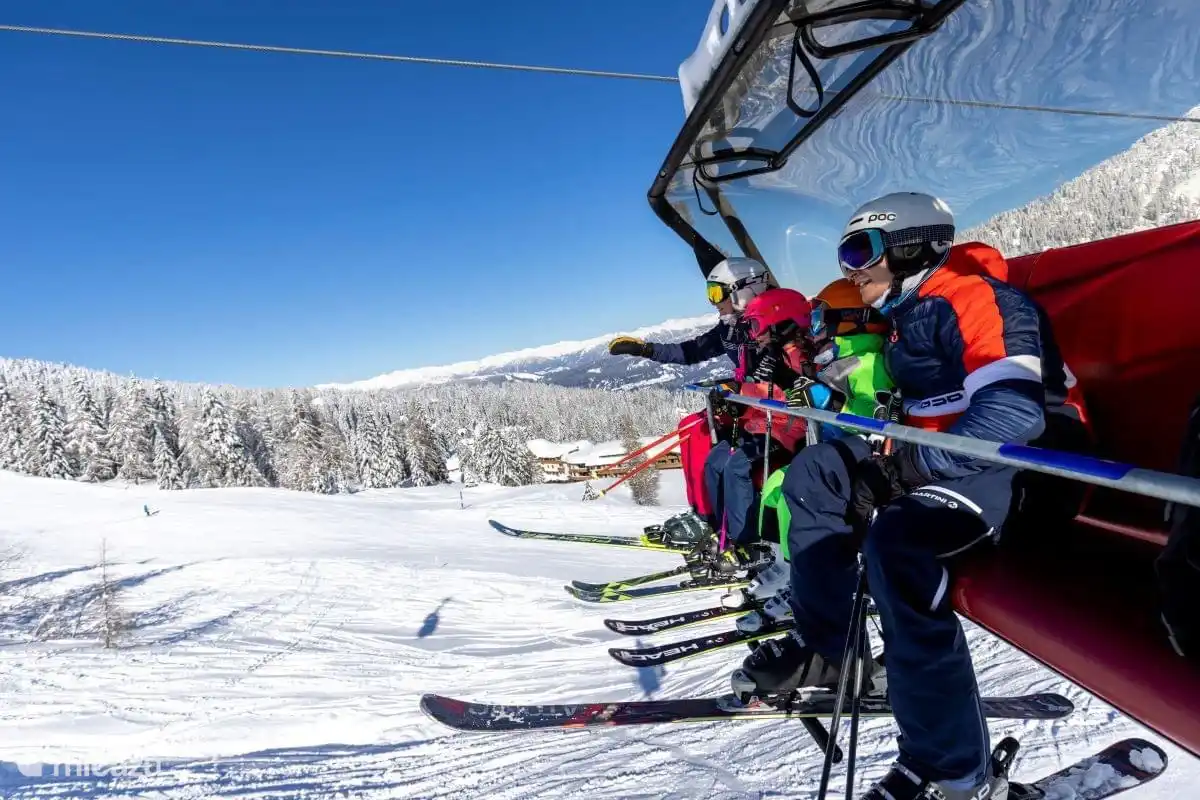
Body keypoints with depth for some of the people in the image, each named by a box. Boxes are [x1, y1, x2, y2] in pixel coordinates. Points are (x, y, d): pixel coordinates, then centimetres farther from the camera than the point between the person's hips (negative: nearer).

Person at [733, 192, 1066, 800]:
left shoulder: (968, 295, -15)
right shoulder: (905, 314, 15)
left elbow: (1013, 411, -27)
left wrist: (910, 467, -25)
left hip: (1016, 469, -10)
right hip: (935, 457, 10)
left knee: (893, 538, -34)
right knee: (816, 470, 6)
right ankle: (821, 646, 5)